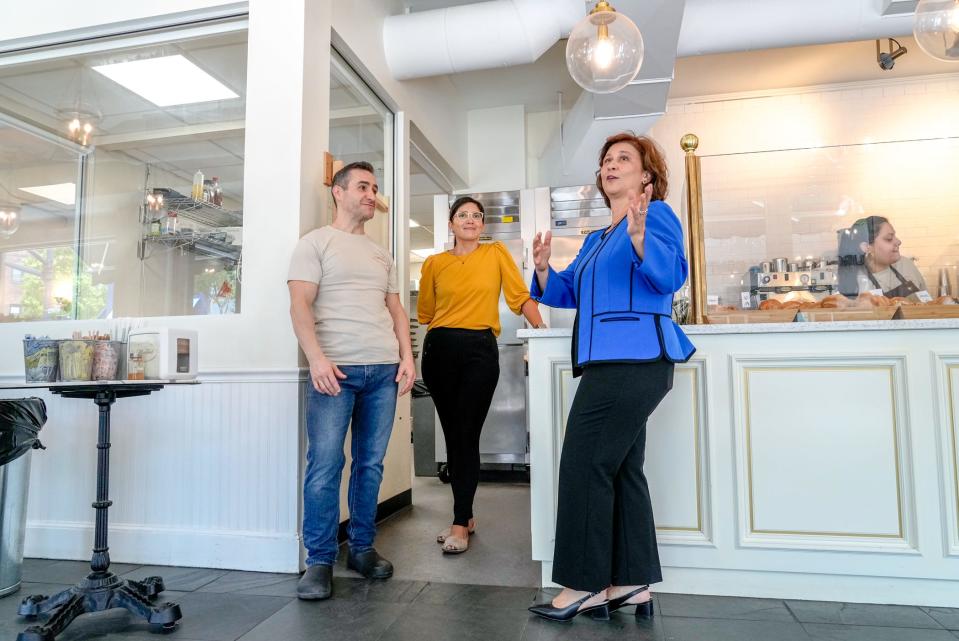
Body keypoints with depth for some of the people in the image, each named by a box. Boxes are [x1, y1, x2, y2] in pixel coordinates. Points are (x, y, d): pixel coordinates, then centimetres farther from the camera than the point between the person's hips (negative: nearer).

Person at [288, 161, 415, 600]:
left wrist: (406, 357, 6)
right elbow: (300, 305, -5)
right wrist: (316, 358, -18)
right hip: (335, 369, -5)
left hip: (384, 370, 5)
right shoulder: (315, 243, 5)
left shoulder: (381, 254, 22)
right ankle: (320, 561, 6)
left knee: (371, 463, 7)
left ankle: (362, 548, 20)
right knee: (325, 465, -6)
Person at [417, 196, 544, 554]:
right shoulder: (434, 263, 11)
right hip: (441, 349, 3)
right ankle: (466, 515, 22)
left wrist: (542, 328, -9)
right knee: (452, 435, 8)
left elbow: (520, 295, 2)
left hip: (480, 350, -2)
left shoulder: (496, 253, 8)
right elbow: (425, 313, 16)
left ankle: (460, 525, 0)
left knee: (466, 435, -7)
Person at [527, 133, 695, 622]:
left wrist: (639, 238, -34)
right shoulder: (596, 240, 22)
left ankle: (584, 585, 5)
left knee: (585, 467, -7)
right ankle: (632, 583, 20)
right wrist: (543, 269, 1)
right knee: (620, 469, 10)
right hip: (612, 363, 9)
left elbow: (672, 276, -18)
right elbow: (568, 292, 19)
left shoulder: (656, 214, -2)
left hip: (633, 360, -9)